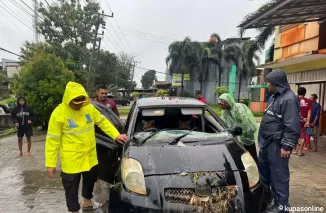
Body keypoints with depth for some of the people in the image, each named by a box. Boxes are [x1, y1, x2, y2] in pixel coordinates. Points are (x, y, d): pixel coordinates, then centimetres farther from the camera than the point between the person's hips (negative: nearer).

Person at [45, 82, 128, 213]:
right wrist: (50, 164, -12)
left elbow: (103, 122, 8)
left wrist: (116, 135, -1)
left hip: (90, 155, 6)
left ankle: (87, 202, 50)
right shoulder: (58, 113, -16)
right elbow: (52, 140, -12)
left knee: (90, 179, 24)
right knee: (72, 187, 8)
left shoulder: (89, 107, -3)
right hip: (71, 159, -5)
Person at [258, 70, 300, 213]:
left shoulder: (289, 99, -17)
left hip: (277, 145, -10)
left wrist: (287, 146, -22)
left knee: (278, 174, 0)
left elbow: (292, 126, -21)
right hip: (267, 142, 10)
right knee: (262, 170, 19)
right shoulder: (275, 96, 14)